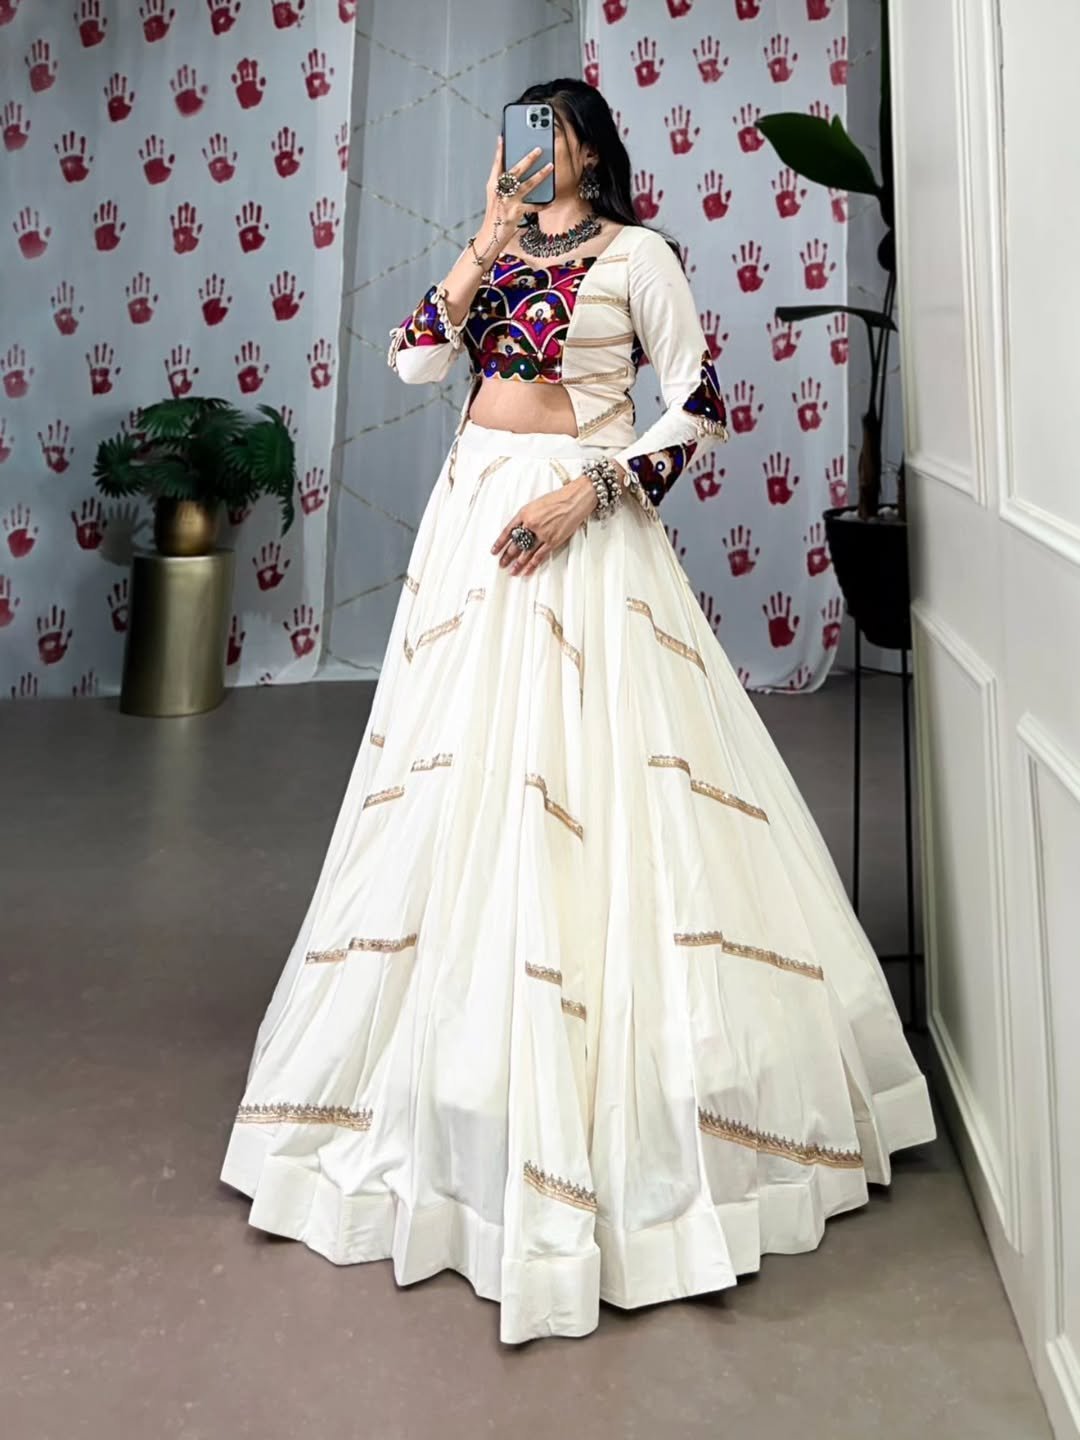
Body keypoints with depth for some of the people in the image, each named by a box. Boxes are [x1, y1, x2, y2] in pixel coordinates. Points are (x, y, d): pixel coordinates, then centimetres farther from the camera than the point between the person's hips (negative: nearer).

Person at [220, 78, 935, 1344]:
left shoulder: (634, 253, 2)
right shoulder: (493, 252, 18)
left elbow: (699, 406, -5)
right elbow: (413, 358, 5)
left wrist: (586, 494, -16)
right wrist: (484, 248, -4)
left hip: (579, 521, -6)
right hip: (473, 515, 6)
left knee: (587, 784, -8)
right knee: (463, 781, 6)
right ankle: (467, 1077, 23)